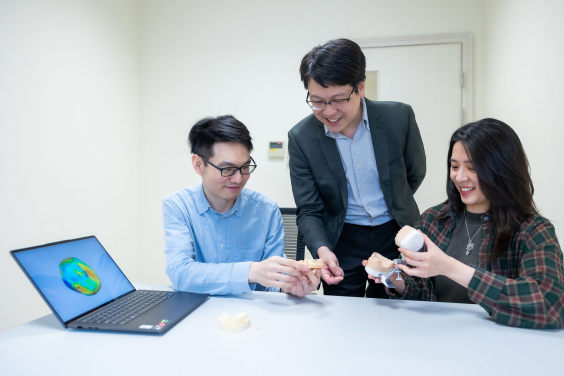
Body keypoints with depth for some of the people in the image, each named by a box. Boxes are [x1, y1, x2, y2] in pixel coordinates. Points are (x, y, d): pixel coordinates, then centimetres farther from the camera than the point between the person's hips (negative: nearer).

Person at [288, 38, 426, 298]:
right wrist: (321, 249, -28)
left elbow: (415, 174, 6)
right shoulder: (301, 137, -14)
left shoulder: (399, 117, -13)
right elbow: (308, 211, -11)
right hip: (342, 240, -1)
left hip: (395, 234, 1)